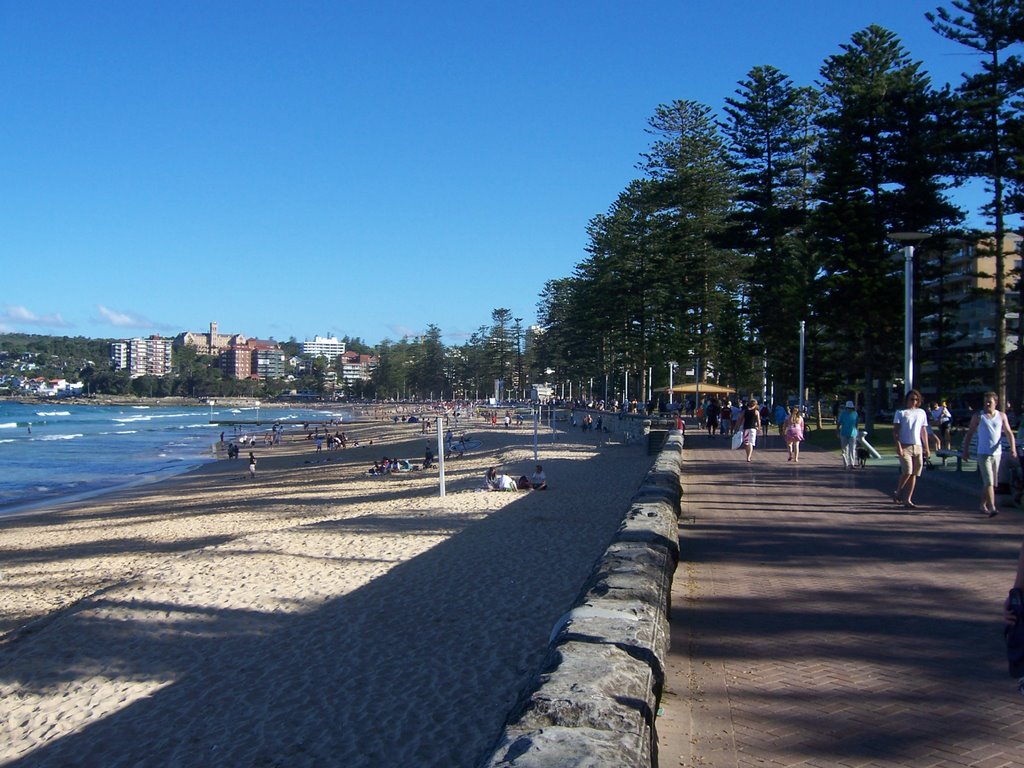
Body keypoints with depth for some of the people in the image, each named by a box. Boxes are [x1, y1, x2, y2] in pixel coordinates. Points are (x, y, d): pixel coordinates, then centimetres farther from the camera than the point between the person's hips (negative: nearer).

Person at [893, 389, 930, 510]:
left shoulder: (921, 413, 15)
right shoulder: (901, 412, 3)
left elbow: (924, 431, 18)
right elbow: (895, 431, -3)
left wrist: (926, 448, 12)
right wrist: (898, 446, -14)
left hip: (918, 447, 5)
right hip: (905, 446, -4)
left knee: (914, 474, 2)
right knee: (907, 472, -16)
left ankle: (908, 500, 7)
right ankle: (897, 493, 7)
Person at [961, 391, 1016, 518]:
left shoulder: (1001, 416, 7)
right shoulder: (978, 416, 0)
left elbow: (1009, 433, 3)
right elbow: (969, 434, 3)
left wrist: (1013, 447, -12)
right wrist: (965, 450, -3)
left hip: (996, 453, 4)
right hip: (983, 453, -4)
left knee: (991, 482, 11)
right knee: (988, 481, -14)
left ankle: (983, 506, 25)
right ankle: (992, 508, -21)